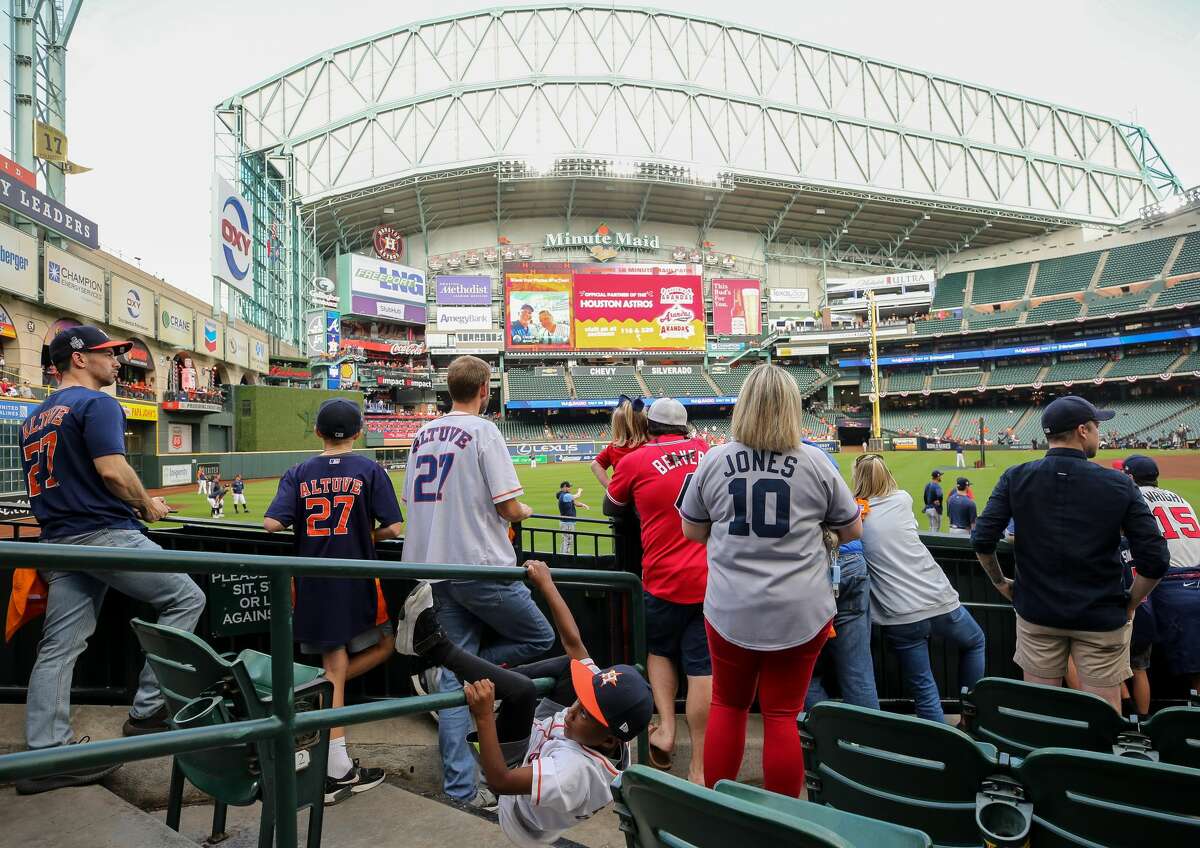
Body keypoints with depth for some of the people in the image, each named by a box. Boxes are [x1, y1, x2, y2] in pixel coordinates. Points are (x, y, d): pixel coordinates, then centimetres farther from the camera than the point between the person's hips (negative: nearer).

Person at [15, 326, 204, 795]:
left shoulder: (34, 417, 21)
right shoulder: (97, 404, -8)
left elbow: (44, 484, 23)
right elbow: (112, 471, -20)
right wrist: (148, 506, -3)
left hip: (59, 542, 9)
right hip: (106, 535, -9)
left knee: (59, 647, 9)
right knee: (185, 598, 1)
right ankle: (149, 711, 1)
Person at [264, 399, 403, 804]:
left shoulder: (298, 474, 3)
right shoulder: (369, 470, -4)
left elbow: (271, 524, -6)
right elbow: (392, 529, -9)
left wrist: (302, 523, 15)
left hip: (313, 583, 4)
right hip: (356, 581, -3)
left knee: (334, 667, 10)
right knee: (384, 645, 20)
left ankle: (339, 770, 11)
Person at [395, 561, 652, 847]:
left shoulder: (575, 770, -42)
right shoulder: (603, 701, -25)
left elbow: (500, 781, -38)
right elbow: (573, 641, -18)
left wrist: (484, 717, -43)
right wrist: (546, 583, -15)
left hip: (511, 767, -7)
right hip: (540, 738, 7)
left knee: (520, 690, -34)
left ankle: (433, 645, -17)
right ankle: (494, 682, 6)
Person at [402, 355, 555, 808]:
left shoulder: (422, 435, 11)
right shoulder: (483, 431, -10)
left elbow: (414, 502, 16)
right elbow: (509, 507, -15)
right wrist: (524, 512, 8)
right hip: (482, 567, -7)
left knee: (454, 673, 12)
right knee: (540, 638, 13)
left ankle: (460, 787, 15)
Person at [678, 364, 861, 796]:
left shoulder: (714, 460, -4)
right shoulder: (815, 463, -5)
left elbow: (692, 531, 7)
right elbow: (852, 531, 7)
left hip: (731, 611, 1)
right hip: (800, 613, 0)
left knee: (727, 707, 18)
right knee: (782, 717, 11)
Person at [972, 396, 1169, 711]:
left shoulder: (1016, 478, -6)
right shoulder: (1119, 484, -9)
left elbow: (982, 541, -10)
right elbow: (1155, 561, -10)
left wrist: (1000, 583, 7)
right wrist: (1129, 605, 5)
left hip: (1036, 613, 1)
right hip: (1102, 620, -1)